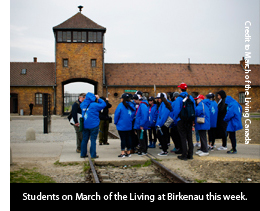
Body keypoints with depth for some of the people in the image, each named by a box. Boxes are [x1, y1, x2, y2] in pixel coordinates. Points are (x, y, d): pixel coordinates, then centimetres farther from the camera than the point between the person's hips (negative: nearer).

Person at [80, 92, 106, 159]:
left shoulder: (83, 104, 3)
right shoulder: (94, 105, -14)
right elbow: (103, 104, -6)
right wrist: (98, 99, 6)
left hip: (85, 125, 5)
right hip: (94, 125, -5)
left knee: (84, 139, 13)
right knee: (93, 140, 2)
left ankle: (83, 154, 20)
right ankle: (93, 155, 6)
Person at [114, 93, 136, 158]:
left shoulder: (121, 105, -12)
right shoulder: (132, 105, 4)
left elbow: (117, 114, -8)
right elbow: (133, 114, 11)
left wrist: (115, 122, 5)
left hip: (121, 126, -5)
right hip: (129, 126, 5)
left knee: (123, 139, -2)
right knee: (128, 138, 10)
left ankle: (122, 153, 1)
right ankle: (128, 153, 16)